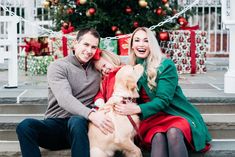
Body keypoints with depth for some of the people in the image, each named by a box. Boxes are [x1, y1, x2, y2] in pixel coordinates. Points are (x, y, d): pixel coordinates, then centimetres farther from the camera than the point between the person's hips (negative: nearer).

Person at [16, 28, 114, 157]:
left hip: (81, 124, 1)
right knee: (25, 126, -32)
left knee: (77, 121, -36)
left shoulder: (98, 69, 12)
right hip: (55, 124, -1)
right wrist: (90, 114, -36)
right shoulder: (58, 67, -1)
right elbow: (64, 98, -18)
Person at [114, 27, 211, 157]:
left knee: (173, 132, -36)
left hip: (176, 114, -2)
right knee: (157, 136, -32)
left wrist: (137, 109, -32)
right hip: (151, 117, 3)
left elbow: (163, 100, -17)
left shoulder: (166, 65, -9)